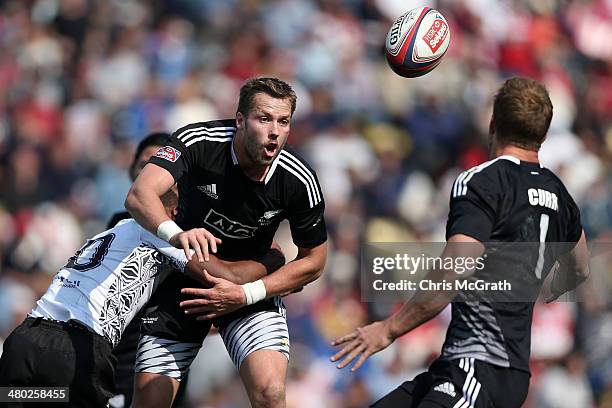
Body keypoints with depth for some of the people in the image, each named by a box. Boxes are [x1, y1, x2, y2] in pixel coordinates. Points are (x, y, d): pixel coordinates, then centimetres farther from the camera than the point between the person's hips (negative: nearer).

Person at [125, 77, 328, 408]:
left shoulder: (299, 181, -19)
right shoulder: (198, 141, -24)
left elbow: (313, 261, -6)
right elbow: (138, 196, -38)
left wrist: (246, 295, -19)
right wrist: (176, 234, -59)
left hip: (252, 285, 0)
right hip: (184, 277, 0)